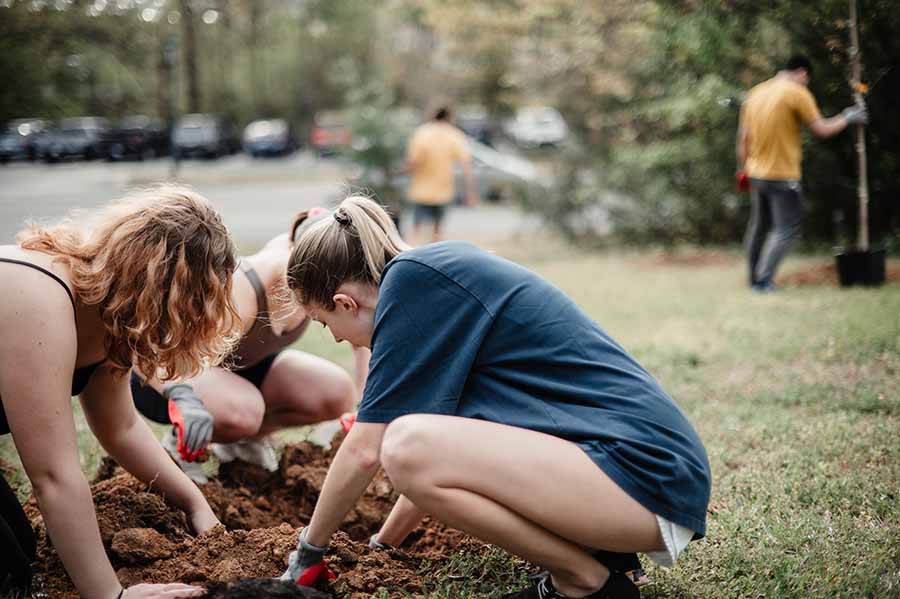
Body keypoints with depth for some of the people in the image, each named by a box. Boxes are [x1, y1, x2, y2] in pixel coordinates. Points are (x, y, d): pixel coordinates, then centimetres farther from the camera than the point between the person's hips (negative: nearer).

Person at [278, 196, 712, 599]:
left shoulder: (413, 278, -10)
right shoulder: (447, 272, 17)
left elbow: (366, 449, -8)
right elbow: (438, 460, 28)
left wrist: (309, 549, 7)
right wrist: (384, 541, 36)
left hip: (645, 472, -10)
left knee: (410, 444, -23)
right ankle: (595, 549, 12)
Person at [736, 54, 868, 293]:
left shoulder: (755, 93, 9)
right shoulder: (797, 93, -11)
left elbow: (743, 137, 10)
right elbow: (821, 129, -9)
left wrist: (743, 167, 18)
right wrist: (848, 118, 6)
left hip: (755, 173, 7)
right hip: (783, 176, -7)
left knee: (758, 226, 16)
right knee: (786, 229, -1)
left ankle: (755, 279, 23)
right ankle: (764, 280, -9)